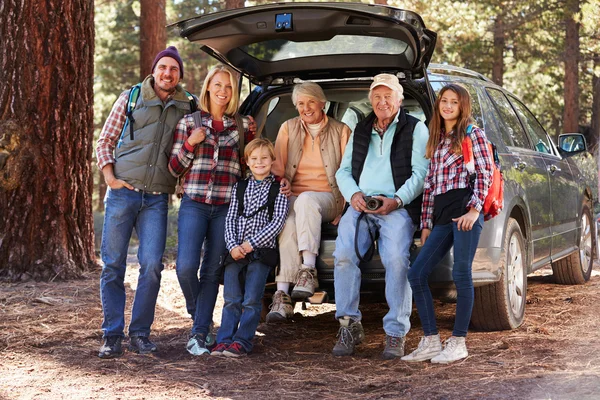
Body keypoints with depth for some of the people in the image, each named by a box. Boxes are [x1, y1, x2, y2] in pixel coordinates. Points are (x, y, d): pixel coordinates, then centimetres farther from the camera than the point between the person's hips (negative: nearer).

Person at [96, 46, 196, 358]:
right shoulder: (130, 98, 6)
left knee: (152, 265, -8)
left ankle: (139, 334, 5)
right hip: (123, 191, -1)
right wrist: (110, 178, -5)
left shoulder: (186, 108, 10)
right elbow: (105, 141, 7)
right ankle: (112, 335, 9)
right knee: (113, 265, 0)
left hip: (157, 199, 1)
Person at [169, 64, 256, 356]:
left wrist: (250, 137, 2)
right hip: (194, 204, -1)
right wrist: (191, 143, -10)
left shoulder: (239, 126, 10)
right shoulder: (189, 122, 6)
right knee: (186, 266, -14)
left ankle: (200, 333, 11)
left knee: (211, 271, 3)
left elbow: (247, 168, 14)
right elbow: (174, 169, 6)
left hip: (226, 208, 1)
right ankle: (197, 314, 16)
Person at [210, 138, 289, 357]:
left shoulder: (279, 189, 4)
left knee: (251, 300, -6)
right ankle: (224, 340, 1)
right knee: (231, 300, 0)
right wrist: (233, 246, -8)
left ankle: (242, 341, -2)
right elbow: (230, 219, 9)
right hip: (236, 251, 3)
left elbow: (277, 222, -5)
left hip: (262, 251, -3)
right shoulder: (240, 188, 16)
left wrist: (251, 244, -13)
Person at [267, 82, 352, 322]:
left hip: (327, 198, -1)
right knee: (288, 223, -35)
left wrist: (343, 208, -6)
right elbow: (277, 166, 16)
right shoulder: (288, 129, 17)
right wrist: (282, 181, -8)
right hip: (293, 197, 1)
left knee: (306, 200, -39)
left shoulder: (341, 131, 10)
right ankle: (282, 296, -42)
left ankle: (308, 271, -43)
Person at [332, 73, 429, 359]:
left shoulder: (415, 129, 11)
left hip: (398, 206, -3)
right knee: (343, 255, -21)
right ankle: (349, 325, -10)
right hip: (360, 205, 4)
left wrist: (397, 200, -15)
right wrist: (353, 194, -2)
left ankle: (396, 333, -19)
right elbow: (344, 171, 21)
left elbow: (420, 173, 0)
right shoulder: (360, 131, 25)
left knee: (397, 260, -26)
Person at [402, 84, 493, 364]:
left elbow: (485, 172, -5)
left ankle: (458, 343, 2)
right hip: (441, 215, 7)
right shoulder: (436, 140, 23)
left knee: (461, 275, -6)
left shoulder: (472, 134, 5)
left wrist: (474, 209, -16)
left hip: (464, 208, -7)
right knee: (416, 274, -1)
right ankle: (431, 342, 5)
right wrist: (426, 224, 15)